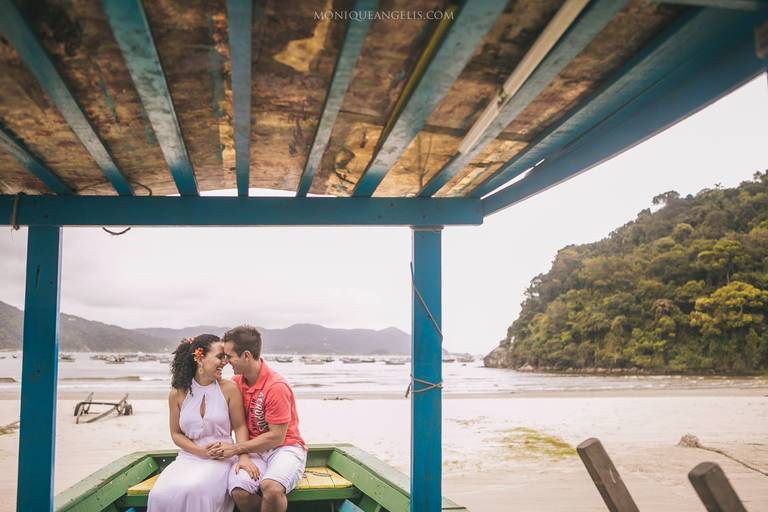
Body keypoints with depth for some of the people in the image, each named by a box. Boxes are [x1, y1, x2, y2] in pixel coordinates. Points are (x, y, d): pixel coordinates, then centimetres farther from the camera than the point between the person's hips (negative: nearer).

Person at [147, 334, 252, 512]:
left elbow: (240, 426, 1)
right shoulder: (177, 394, 2)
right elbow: (176, 433, 9)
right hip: (188, 457, 2)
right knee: (161, 494, -26)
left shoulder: (229, 388, -3)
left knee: (194, 490, -32)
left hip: (222, 458, -2)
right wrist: (200, 451, -8)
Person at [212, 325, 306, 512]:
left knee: (271, 487, -37)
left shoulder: (276, 386, -16)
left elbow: (277, 437, -14)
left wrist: (236, 448, -9)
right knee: (239, 491, -28)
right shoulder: (237, 381, 6)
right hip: (254, 450, 5)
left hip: (285, 447, -5)